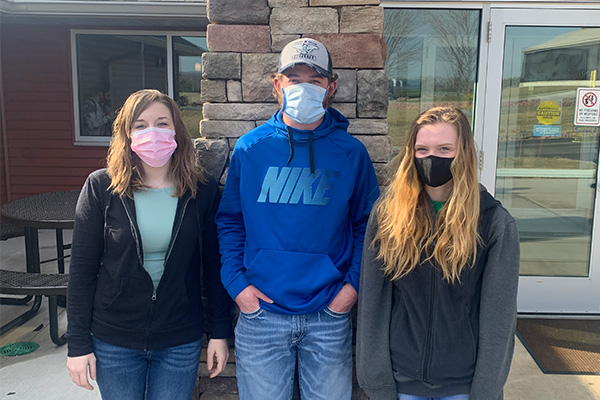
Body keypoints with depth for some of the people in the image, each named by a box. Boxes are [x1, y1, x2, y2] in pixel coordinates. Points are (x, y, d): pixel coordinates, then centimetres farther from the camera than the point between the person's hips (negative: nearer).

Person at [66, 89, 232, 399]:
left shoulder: (202, 191, -6)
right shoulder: (101, 187, -8)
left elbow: (213, 267, 0)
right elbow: (82, 269, -4)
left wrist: (220, 332, 1)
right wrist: (78, 344, -4)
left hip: (181, 342, 0)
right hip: (114, 342, 0)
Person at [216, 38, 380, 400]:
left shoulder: (351, 153, -1)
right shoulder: (249, 149, 0)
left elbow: (366, 225, 5)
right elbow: (229, 221, 5)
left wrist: (354, 283, -6)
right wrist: (236, 283, -4)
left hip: (330, 315, 0)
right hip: (260, 311, 0)